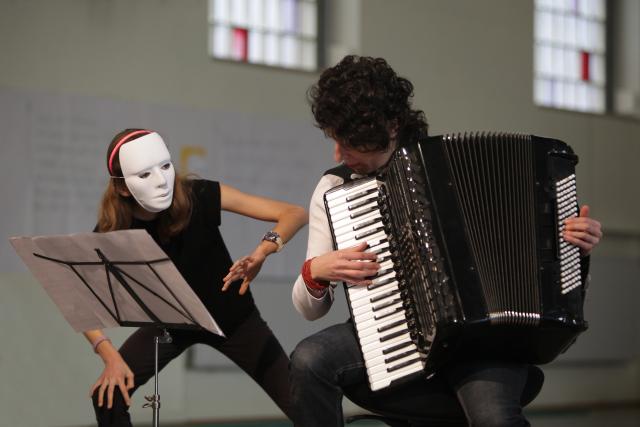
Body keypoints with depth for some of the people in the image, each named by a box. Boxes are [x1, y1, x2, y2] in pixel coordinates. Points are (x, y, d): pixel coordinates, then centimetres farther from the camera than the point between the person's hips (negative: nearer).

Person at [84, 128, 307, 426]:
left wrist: (261, 252, -47)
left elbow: (295, 214, -29)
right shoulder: (111, 232, -22)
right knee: (108, 395, -15)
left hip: (230, 317, -1)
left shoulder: (200, 197, -27)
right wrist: (110, 356, -27)